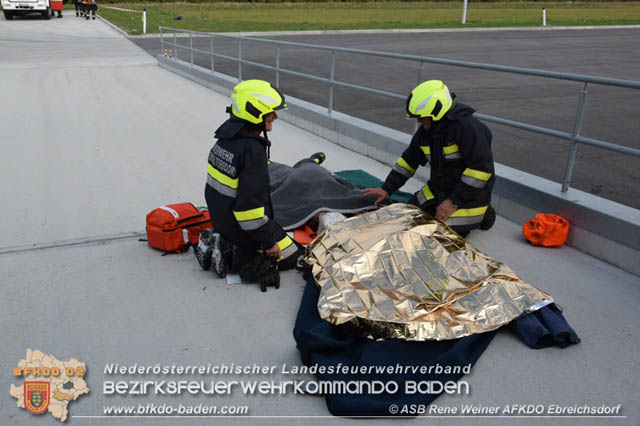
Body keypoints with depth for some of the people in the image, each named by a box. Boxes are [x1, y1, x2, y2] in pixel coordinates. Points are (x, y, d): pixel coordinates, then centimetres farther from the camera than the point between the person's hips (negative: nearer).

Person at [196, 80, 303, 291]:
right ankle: (241, 259, -4)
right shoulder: (252, 150, -27)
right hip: (242, 227, -8)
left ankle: (223, 245, 11)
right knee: (291, 255, 7)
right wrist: (268, 243, -18)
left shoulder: (226, 138, 1)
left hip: (221, 220, 8)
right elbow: (251, 204, -29)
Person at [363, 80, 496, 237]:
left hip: (469, 195, -8)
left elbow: (482, 169, -28)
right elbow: (408, 160, 10)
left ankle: (483, 214, 9)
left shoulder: (468, 128, -26)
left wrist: (454, 201, -25)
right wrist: (386, 189, 3)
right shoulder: (425, 131, -1)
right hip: (437, 189, 8)